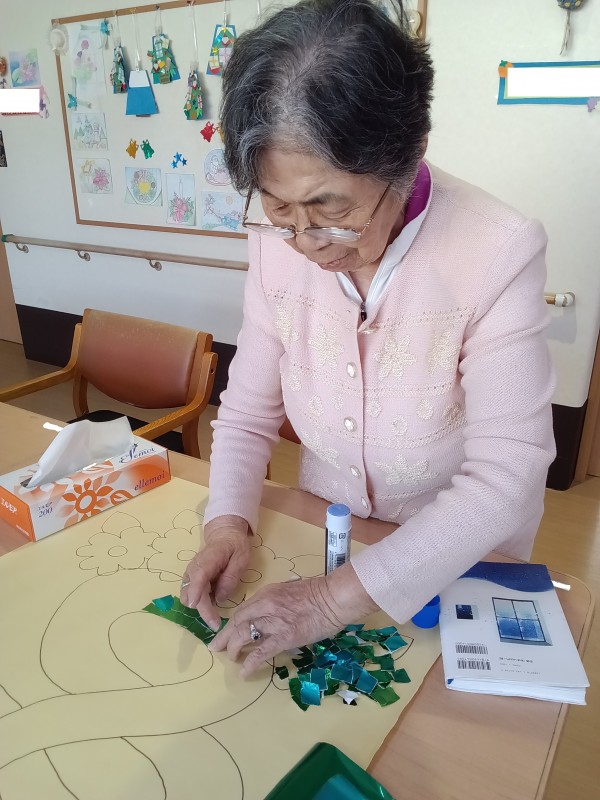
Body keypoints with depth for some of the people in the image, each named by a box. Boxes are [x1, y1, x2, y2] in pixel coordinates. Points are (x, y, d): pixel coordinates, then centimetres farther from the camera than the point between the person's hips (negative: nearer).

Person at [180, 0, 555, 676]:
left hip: (456, 559, -2)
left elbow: (505, 475, -28)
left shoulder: (498, 254, -29)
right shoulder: (277, 245, -16)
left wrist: (337, 599, -32)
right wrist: (228, 521, -23)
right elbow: (247, 414, -6)